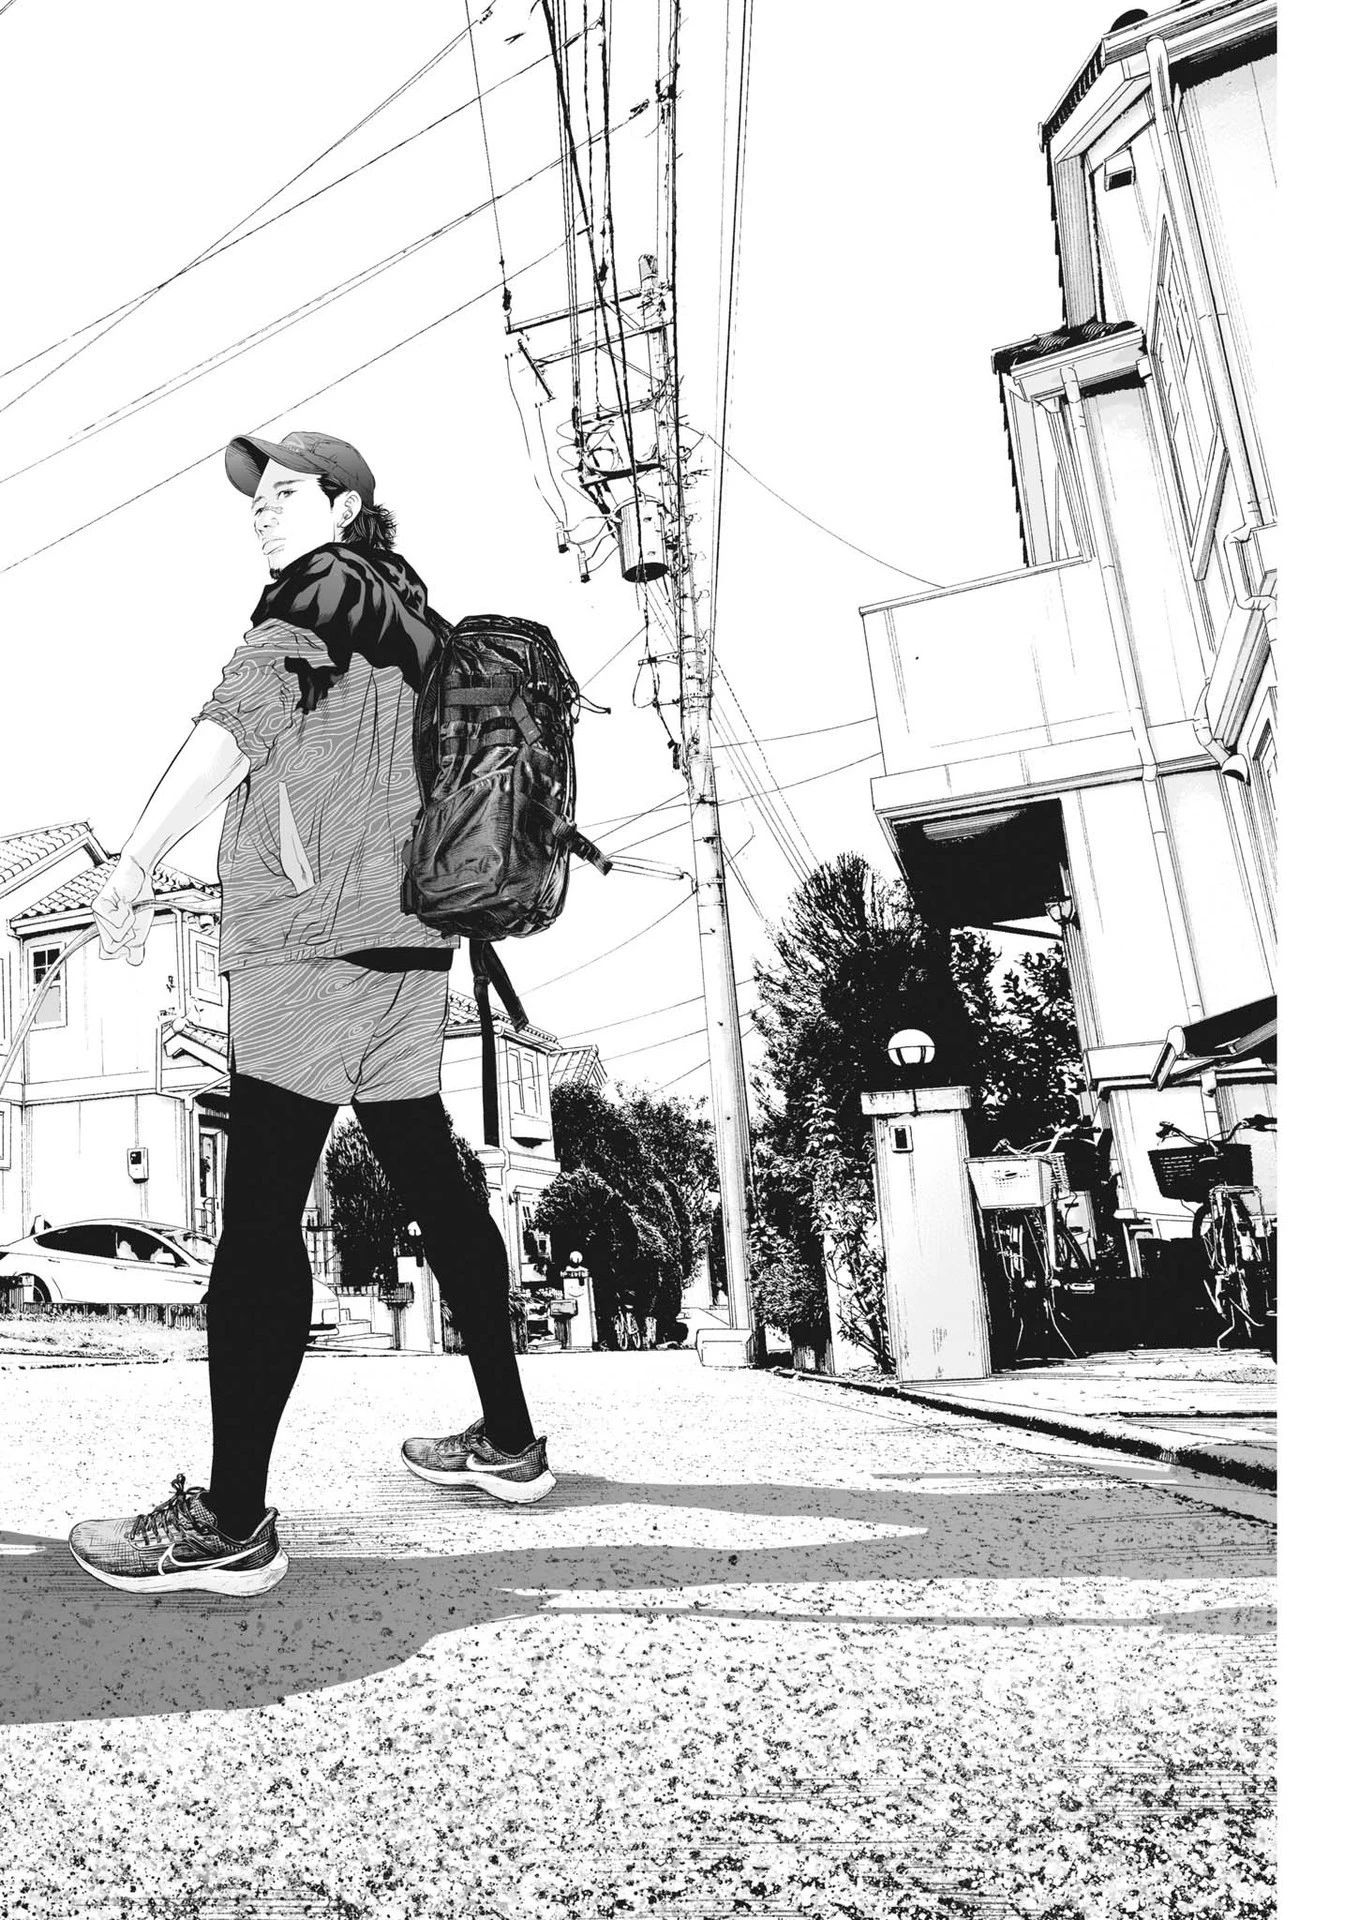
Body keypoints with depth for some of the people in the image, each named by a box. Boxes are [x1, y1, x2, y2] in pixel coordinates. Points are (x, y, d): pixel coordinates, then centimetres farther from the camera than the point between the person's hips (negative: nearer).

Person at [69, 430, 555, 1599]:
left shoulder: (319, 592, 1)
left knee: (260, 1208, -11)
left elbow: (242, 717, -15)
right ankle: (508, 1441, 20)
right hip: (406, 937, 9)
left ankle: (232, 1523, -9)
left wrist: (137, 862, -22)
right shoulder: (408, 616, 25)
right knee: (432, 1183, 12)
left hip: (313, 936, -9)